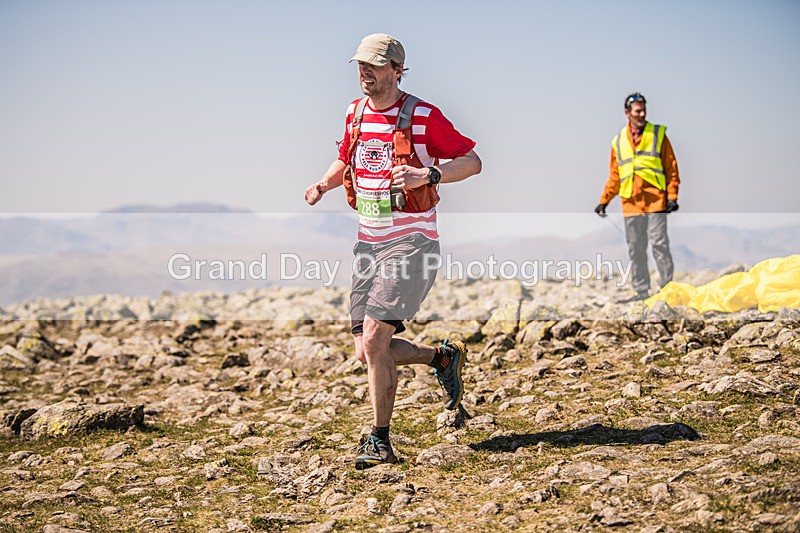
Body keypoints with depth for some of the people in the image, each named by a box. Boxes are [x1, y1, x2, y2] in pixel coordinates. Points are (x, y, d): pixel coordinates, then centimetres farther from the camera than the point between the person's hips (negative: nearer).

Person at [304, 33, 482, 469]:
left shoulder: (423, 117, -9)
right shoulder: (355, 115, 10)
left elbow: (472, 162, -7)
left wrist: (427, 176, -23)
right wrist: (323, 184, 7)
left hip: (410, 242, -7)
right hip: (368, 242, 7)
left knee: (374, 339, -17)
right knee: (366, 351, 4)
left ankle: (380, 441, -1)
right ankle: (442, 356, 30)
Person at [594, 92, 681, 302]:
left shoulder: (658, 134, 5)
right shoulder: (618, 141, 14)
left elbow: (671, 168, 3)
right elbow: (614, 176, 18)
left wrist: (672, 196, -5)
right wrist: (604, 200, 12)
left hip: (655, 200, -3)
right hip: (630, 204, 3)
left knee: (659, 244, -8)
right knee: (635, 249, 5)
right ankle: (641, 290, 12)